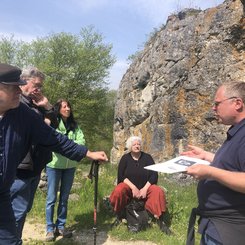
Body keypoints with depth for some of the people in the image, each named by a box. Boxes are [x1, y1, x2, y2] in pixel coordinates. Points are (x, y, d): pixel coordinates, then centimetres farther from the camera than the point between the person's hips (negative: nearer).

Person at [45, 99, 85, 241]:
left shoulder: (74, 125, 9)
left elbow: (82, 142, -2)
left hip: (70, 165, 5)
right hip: (54, 164, -4)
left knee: (65, 197, 13)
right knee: (52, 198, 3)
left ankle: (61, 226, 24)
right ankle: (50, 228, 14)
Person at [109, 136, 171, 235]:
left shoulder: (147, 157, -1)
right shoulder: (125, 158, -1)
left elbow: (154, 175, -6)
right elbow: (121, 176, -8)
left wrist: (145, 188, -19)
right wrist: (133, 187, -21)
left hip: (145, 187, 1)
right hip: (129, 186, 0)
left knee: (158, 192, -28)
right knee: (118, 191, -32)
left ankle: (160, 221, -21)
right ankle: (119, 215, -6)